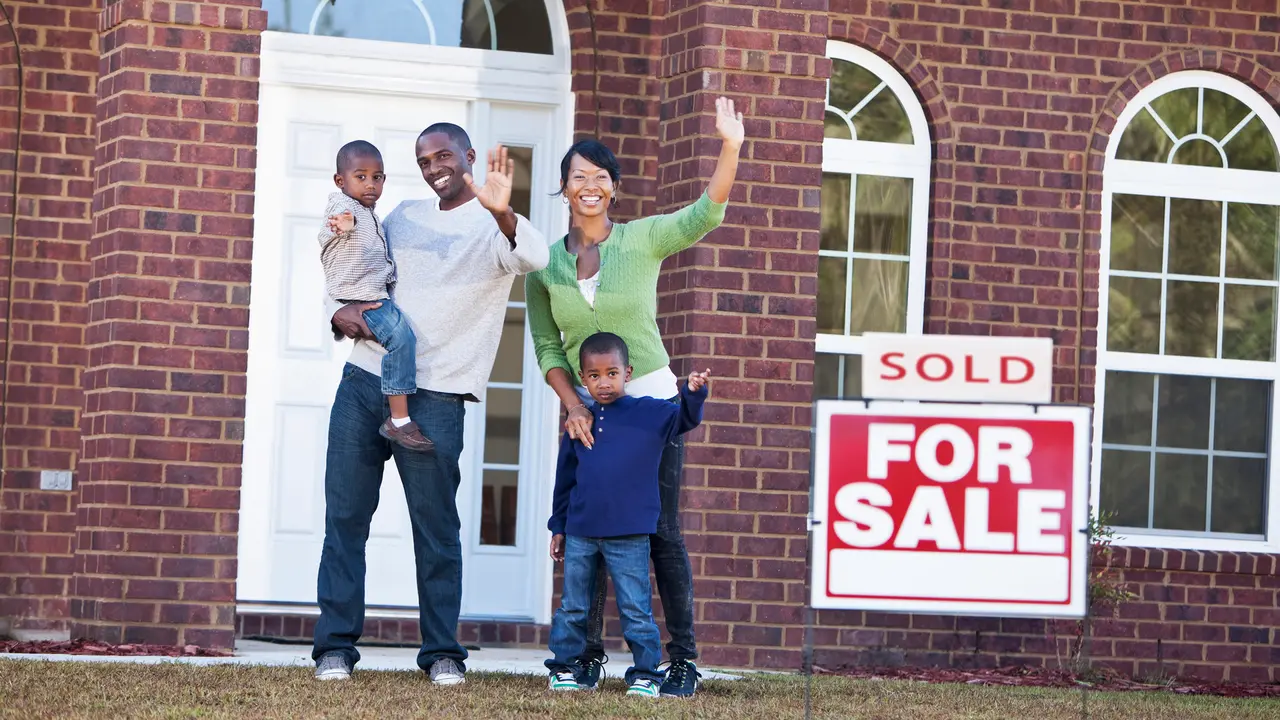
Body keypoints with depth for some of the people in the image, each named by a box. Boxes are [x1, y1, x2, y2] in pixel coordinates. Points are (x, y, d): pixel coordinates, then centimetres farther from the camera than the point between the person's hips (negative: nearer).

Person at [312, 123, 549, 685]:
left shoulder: (493, 228, 0)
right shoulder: (405, 217, 18)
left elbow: (534, 258, -23)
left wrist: (502, 213, -44)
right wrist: (342, 312, 1)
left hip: (434, 396, -5)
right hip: (364, 379, 5)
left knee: (435, 526, -3)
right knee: (345, 516, 1)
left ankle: (443, 653, 5)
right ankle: (335, 647, 4)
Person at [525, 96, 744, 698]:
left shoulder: (642, 240, -3)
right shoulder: (545, 264, 4)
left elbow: (705, 214, -18)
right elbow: (546, 348, 5)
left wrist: (730, 147, -32)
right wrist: (572, 403, -10)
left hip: (651, 401, -3)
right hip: (586, 411, 3)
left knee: (662, 533, -2)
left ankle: (683, 659, 2)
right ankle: (588, 655, 12)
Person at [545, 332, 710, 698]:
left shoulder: (649, 414, -1)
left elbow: (684, 420, -11)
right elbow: (565, 478, 13)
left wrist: (693, 394, -32)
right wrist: (559, 527, 15)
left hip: (629, 536, -3)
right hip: (580, 534, 3)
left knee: (636, 610, -1)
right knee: (573, 608, 11)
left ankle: (645, 674, 7)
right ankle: (565, 667, 22)